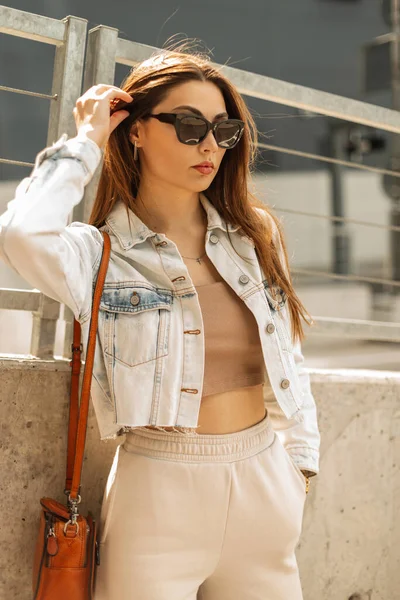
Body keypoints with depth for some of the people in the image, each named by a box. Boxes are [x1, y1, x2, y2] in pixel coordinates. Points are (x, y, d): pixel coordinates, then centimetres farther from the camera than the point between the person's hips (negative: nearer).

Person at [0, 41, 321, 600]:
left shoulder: (256, 233, 6)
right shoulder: (102, 254, -6)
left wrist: (299, 458, 12)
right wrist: (84, 143, -13)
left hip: (263, 482, 4)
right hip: (161, 490, -4)